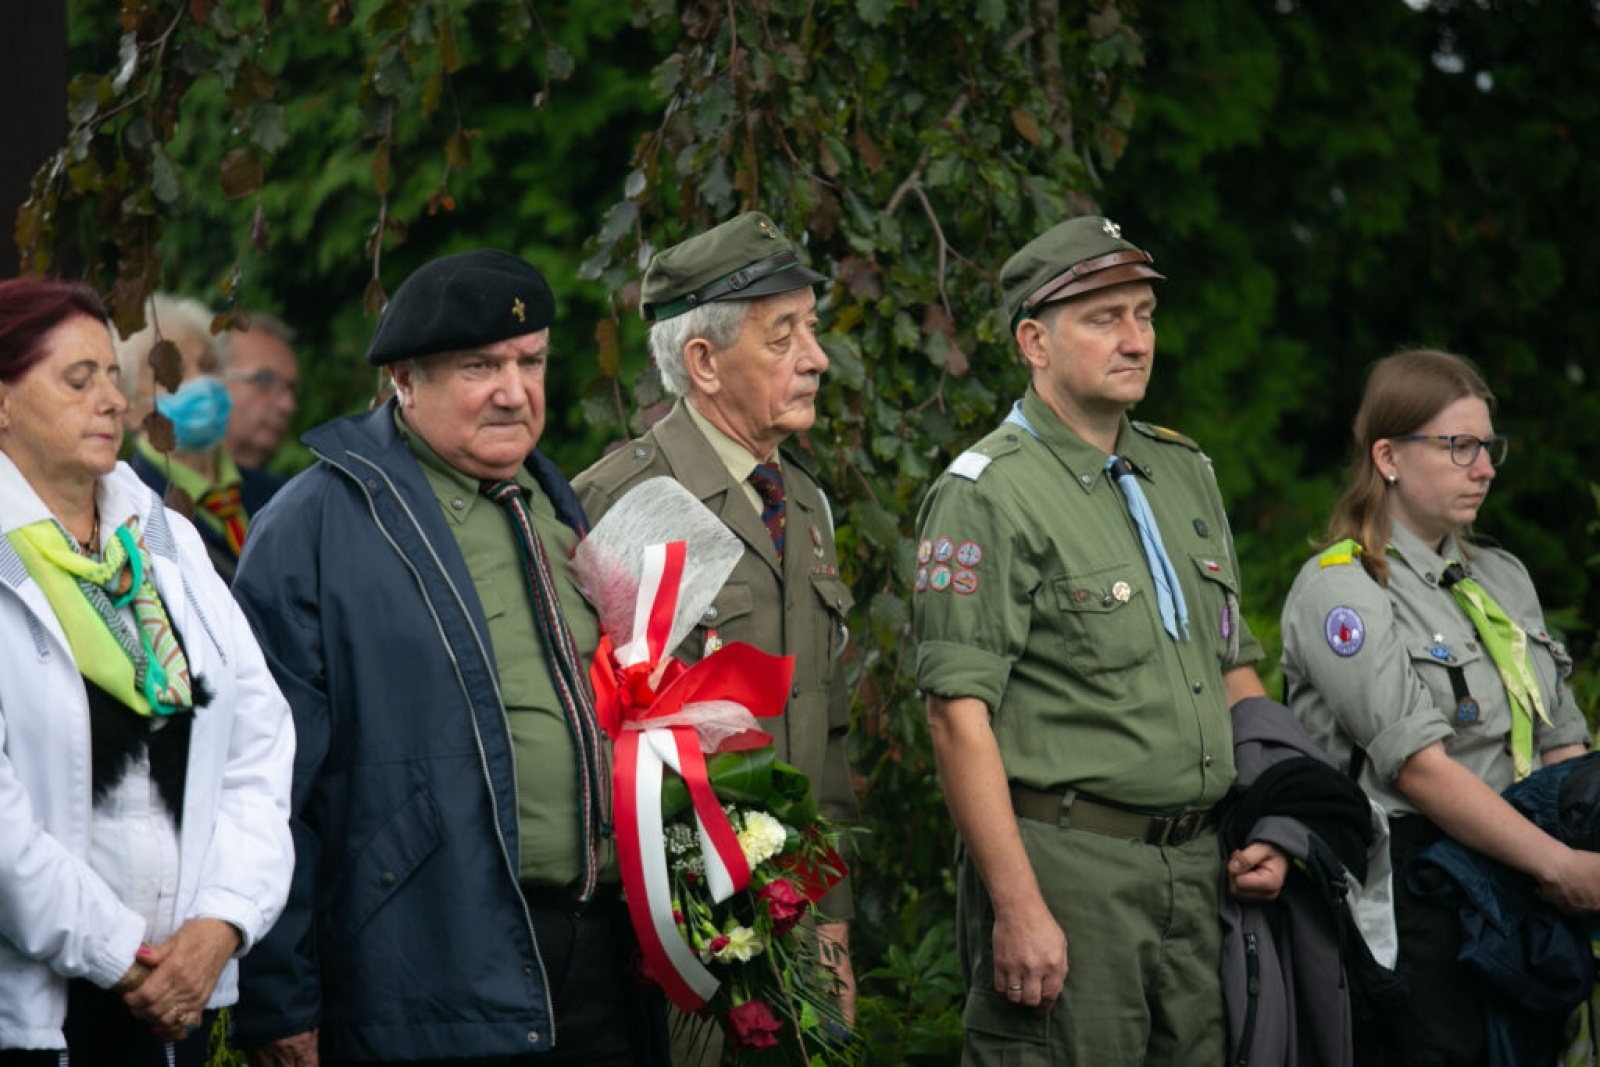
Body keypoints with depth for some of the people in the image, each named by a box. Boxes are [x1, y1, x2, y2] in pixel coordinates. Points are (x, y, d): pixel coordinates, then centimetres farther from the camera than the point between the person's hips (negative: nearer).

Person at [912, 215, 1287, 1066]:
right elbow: (958, 714, -14)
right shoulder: (987, 495, -8)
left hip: (1197, 867, 7)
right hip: (1063, 860, -7)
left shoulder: (1184, 474, 16)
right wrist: (1018, 907, -20)